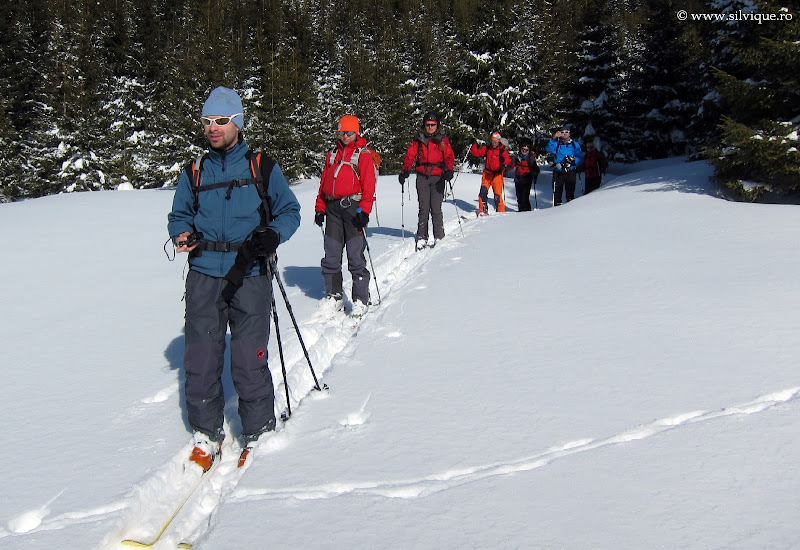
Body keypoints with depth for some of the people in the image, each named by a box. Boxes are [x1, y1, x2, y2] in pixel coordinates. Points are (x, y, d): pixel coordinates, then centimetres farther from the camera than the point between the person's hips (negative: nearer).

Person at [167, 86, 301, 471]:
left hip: (249, 275, -3)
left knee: (249, 360, -4)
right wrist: (181, 234, -3)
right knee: (200, 358, 1)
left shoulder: (262, 167, 5)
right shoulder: (195, 172, 13)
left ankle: (258, 432, 15)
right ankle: (207, 433, 18)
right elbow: (179, 214, 21)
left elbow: (289, 211, 8)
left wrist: (272, 235, -12)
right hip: (204, 275, 3)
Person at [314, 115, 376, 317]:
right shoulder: (333, 154, 19)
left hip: (353, 207, -5)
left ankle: (361, 299, 0)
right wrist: (320, 208, 12)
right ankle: (334, 295, 17)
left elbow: (369, 186, -5)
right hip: (333, 208, 5)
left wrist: (364, 210, -15)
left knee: (356, 257, -6)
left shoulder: (363, 155, 2)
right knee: (331, 256, 6)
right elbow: (324, 182, 20)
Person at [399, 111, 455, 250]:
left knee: (436, 208, -7)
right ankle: (421, 237, 5)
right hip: (422, 177, 1)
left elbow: (449, 157, 3)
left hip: (438, 177, -1)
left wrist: (449, 171, -15)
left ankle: (439, 237, 2)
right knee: (423, 208, -1)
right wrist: (405, 170, -10)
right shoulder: (418, 140, 12)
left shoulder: (443, 140, 10)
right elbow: (410, 156, 7)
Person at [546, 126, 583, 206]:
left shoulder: (575, 145, 13)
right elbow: (549, 149, -6)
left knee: (570, 191, -3)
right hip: (558, 171, 0)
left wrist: (574, 159, -13)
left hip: (570, 171, 0)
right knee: (557, 191, -3)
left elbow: (580, 157, 7)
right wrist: (554, 139, -17)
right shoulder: (557, 144, 13)